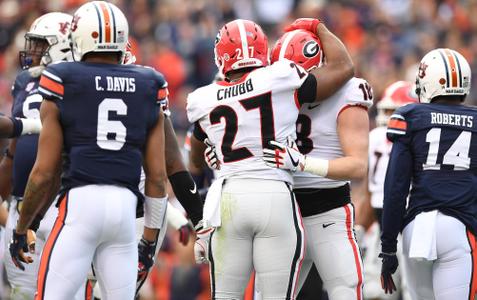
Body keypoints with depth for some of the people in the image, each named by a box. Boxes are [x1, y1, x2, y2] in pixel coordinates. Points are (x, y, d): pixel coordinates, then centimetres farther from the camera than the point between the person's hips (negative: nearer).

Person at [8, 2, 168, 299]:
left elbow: (44, 173, 2)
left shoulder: (63, 85, 2)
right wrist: (150, 239, 20)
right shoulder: (147, 89, 11)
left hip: (80, 202, -3)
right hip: (126, 207, 3)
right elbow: (157, 176, 10)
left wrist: (20, 230, 14)